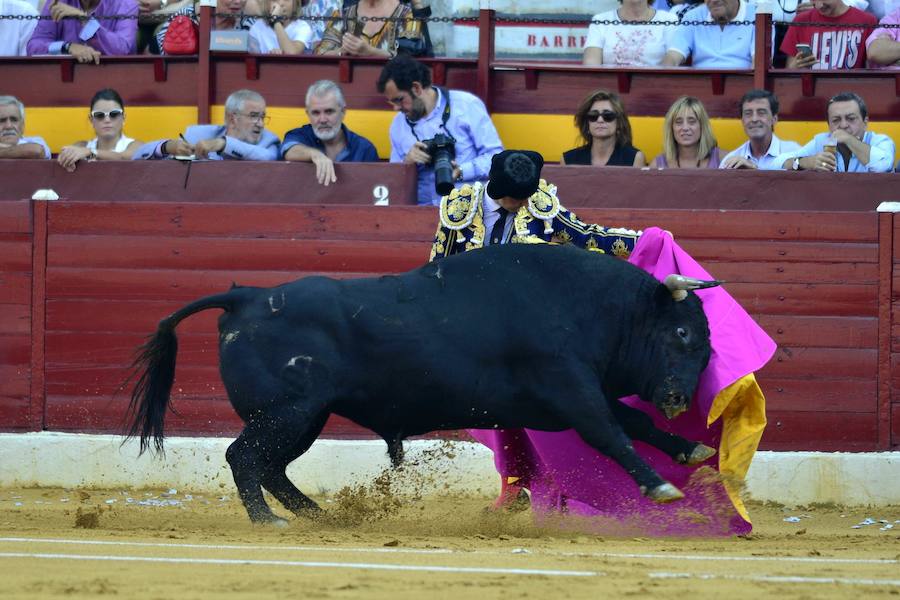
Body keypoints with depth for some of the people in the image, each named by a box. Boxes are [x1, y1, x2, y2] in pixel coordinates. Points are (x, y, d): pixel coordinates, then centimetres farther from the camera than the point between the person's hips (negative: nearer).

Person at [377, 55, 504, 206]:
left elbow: (496, 156, -2)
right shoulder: (399, 125, 14)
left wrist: (460, 172, -17)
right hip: (424, 209, 4)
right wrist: (407, 164, -4)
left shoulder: (467, 105, 0)